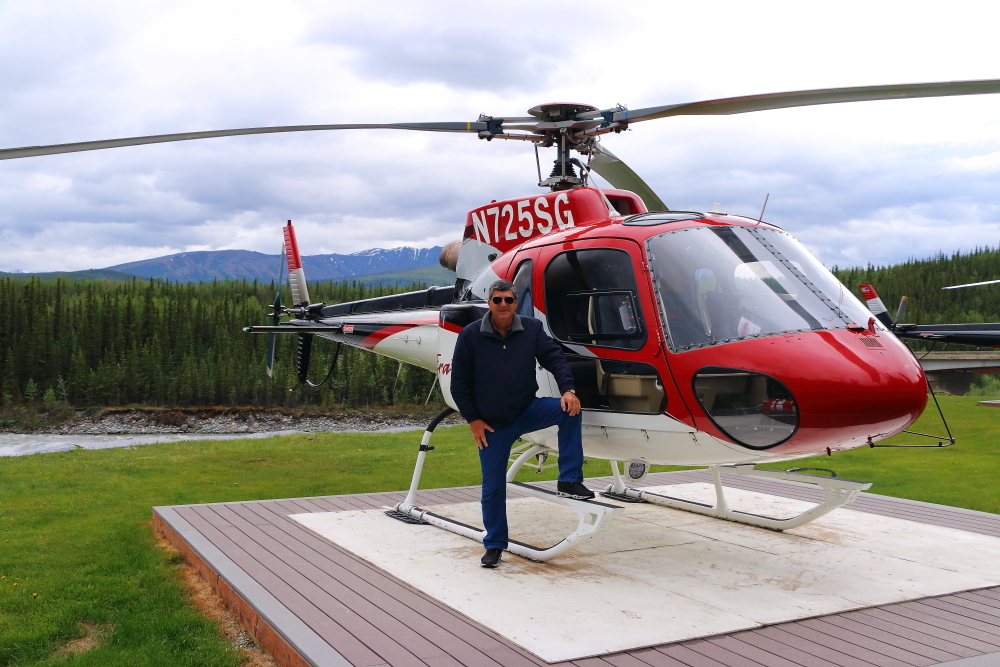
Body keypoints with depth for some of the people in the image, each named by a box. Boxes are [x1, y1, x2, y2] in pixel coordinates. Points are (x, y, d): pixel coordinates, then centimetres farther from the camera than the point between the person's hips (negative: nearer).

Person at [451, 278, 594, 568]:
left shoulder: (532, 329, -3)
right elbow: (459, 383, -4)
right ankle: (494, 545, 22)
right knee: (493, 486, 3)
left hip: (527, 411, 2)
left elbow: (554, 357, -2)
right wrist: (472, 419, -6)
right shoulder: (470, 336, -8)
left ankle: (569, 480, -15)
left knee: (570, 410, -23)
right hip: (491, 425, -1)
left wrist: (568, 389, -19)